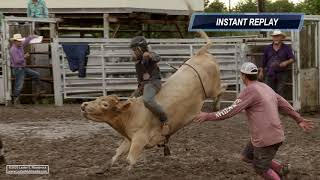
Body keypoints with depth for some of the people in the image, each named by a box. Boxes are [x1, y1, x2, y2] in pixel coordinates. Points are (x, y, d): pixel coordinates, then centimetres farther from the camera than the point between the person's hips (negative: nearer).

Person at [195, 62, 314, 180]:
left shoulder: (250, 90, -14)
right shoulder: (266, 88, 13)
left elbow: (231, 111, -17)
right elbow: (284, 105, 19)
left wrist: (208, 116, -12)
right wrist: (299, 120, 29)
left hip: (266, 138, -9)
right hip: (274, 135, 9)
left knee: (261, 169, 8)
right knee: (246, 157, 20)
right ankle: (280, 168, 17)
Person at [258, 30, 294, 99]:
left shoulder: (286, 48, 4)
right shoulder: (268, 48, 11)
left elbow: (292, 59, -4)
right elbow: (264, 61, 17)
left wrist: (286, 62, -23)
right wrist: (261, 71, 16)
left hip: (281, 74, -2)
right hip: (270, 74, 2)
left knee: (281, 92, -5)